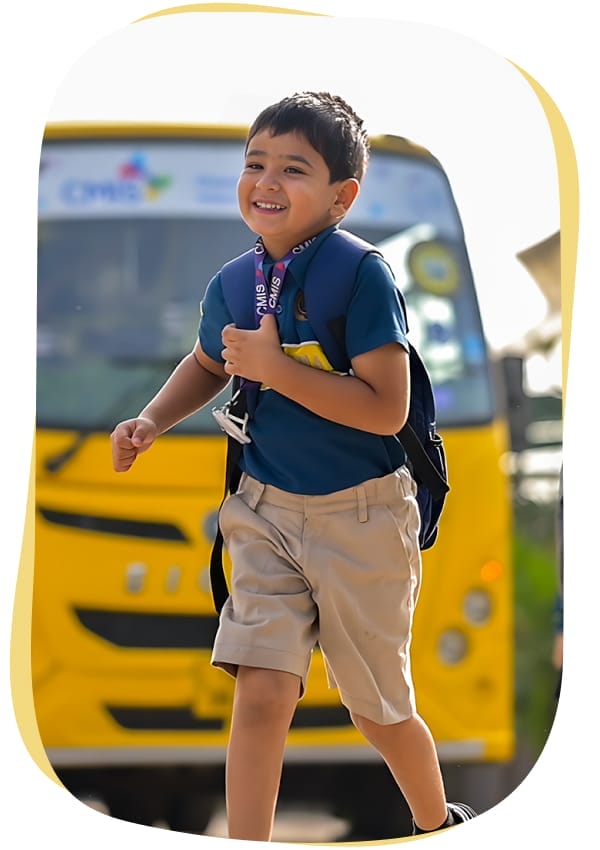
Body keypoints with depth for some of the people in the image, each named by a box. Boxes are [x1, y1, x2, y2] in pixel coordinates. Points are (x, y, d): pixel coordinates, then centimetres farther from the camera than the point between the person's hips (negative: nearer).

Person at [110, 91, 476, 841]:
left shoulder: (363, 277, -19)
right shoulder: (231, 286, -1)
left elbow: (385, 409, -26)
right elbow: (207, 366, 22)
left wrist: (273, 366, -26)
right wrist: (152, 421, 4)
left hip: (360, 518, -4)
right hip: (266, 509, 4)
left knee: (379, 709, 13)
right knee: (260, 692, -11)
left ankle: (438, 822, 41)